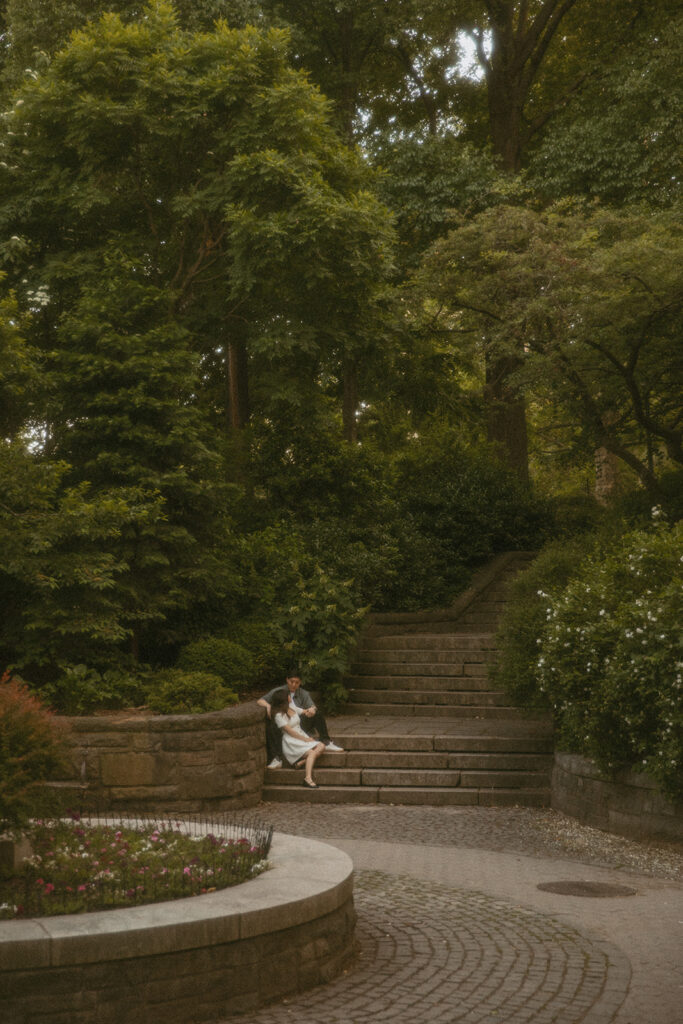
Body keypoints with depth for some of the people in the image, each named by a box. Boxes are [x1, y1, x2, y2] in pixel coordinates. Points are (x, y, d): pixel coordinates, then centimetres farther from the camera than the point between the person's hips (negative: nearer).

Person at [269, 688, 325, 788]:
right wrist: (305, 739, -12)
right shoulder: (279, 715, -12)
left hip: (303, 737, 8)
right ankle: (308, 779, -39)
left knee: (321, 746, -15)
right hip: (291, 743, -8)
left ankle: (302, 763, -24)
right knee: (312, 753, -29)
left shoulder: (291, 708, 13)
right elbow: (290, 732, -13)